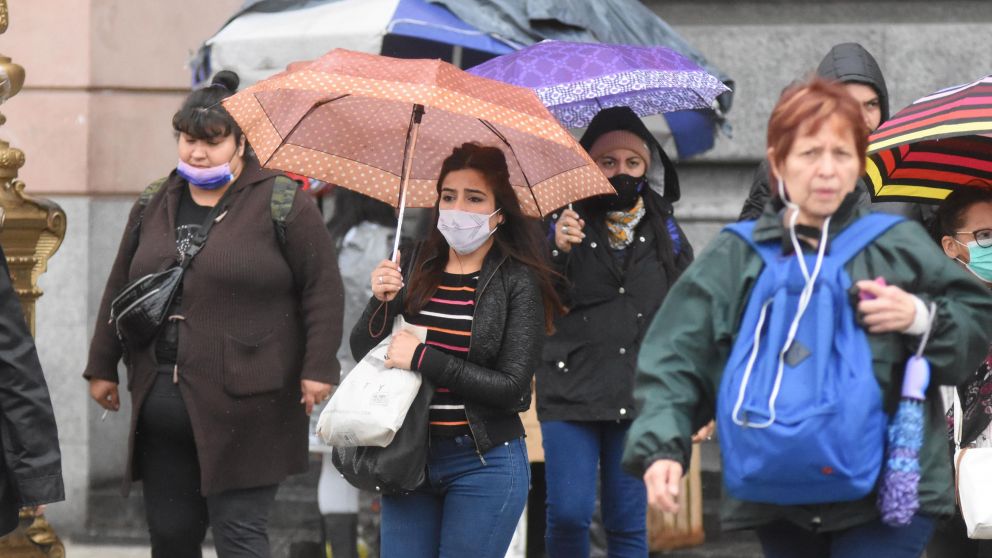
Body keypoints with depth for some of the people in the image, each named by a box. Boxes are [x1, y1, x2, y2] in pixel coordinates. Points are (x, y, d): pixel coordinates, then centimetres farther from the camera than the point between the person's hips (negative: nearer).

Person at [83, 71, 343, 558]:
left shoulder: (281, 204, -3)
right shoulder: (153, 206, 14)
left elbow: (322, 288, -4)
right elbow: (120, 289, 21)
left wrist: (318, 368, -10)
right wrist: (102, 366, 19)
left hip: (243, 407, -6)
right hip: (160, 404, 6)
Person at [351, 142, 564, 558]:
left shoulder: (518, 282, -7)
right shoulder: (416, 266, 6)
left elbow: (512, 387, -14)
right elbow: (362, 351, 6)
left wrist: (423, 359, -16)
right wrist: (381, 302, -13)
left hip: (483, 464, -4)